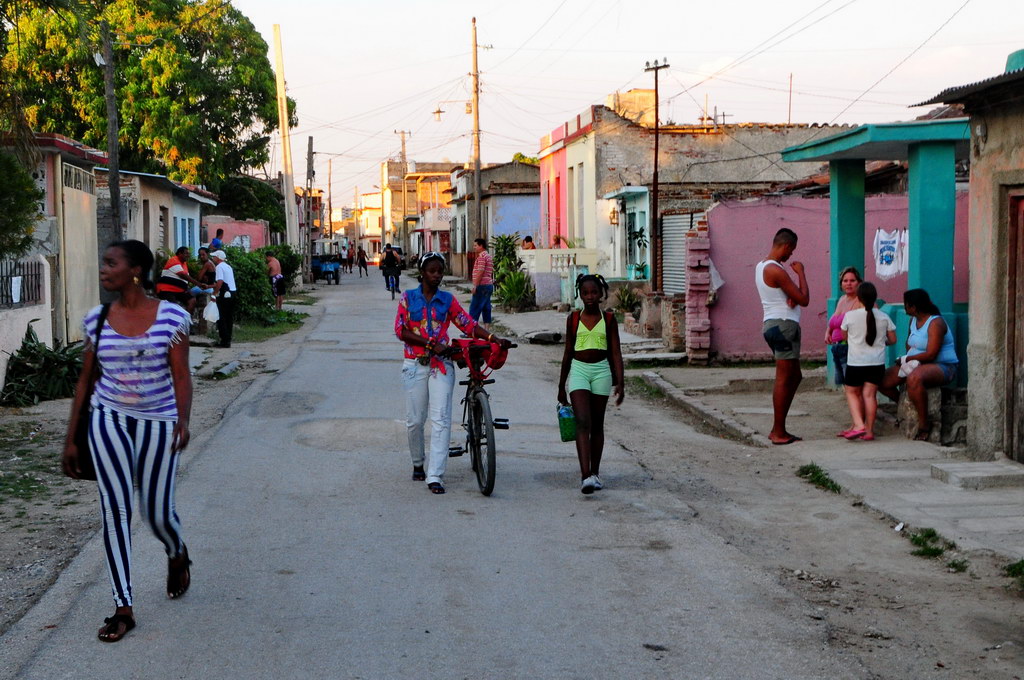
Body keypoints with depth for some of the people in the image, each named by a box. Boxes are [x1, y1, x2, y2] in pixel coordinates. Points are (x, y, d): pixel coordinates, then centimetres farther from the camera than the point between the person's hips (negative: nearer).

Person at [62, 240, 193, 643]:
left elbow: (181, 376, -8)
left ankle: (178, 557, 41)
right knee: (115, 510, -6)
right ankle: (123, 608, 0)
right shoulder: (97, 320, 3)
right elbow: (86, 379, 8)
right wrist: (70, 440, 9)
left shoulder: (171, 317, -6)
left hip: (158, 423, -2)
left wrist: (183, 420, -25)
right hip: (109, 419, 2)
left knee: (157, 511, 4)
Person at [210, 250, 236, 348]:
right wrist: (211, 286, 29)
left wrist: (214, 293, -16)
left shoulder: (219, 267, -10)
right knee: (229, 317, 11)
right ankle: (228, 339, 14)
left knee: (221, 318, -4)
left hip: (224, 294, -9)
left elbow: (220, 281, -22)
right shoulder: (228, 267, 19)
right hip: (233, 292, 9)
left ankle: (224, 341, -7)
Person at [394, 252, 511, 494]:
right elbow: (401, 331, -4)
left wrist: (495, 339, -12)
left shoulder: (448, 299, 8)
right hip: (415, 364, 0)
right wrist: (431, 344, -15)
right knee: (415, 420, 5)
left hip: (441, 365, 0)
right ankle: (418, 463, 30)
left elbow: (469, 324, 3)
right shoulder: (408, 297, 5)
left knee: (441, 419, -10)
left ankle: (435, 476, -12)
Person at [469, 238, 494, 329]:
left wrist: (475, 286, -20)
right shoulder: (489, 256, 18)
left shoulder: (482, 256, -12)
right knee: (486, 308, 8)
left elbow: (480, 272, -20)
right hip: (489, 284, 10)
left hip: (482, 285, -10)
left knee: (474, 309, -8)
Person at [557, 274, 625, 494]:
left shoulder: (608, 319, 3)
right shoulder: (573, 319, 4)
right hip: (579, 369, -1)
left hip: (602, 370, 1)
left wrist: (619, 382, -7)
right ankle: (585, 475, -23)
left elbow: (615, 352, 2)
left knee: (597, 424, 9)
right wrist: (561, 385, 14)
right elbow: (568, 352, 12)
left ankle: (594, 473, 20)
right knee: (582, 422, -14)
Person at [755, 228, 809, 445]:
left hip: (772, 324, 10)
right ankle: (779, 433, -2)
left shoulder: (761, 266, 14)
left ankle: (777, 429, 17)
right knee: (783, 379, -6)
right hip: (784, 325, -10)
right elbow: (804, 300, -14)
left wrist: (792, 296, -5)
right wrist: (801, 272, -2)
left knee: (795, 377, 16)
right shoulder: (776, 270, -18)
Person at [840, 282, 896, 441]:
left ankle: (859, 426, -5)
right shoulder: (883, 317, 0)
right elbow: (893, 339, 7)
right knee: (870, 394, 5)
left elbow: (844, 337, 7)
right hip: (877, 362, 2)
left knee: (852, 392, 11)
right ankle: (869, 430, 4)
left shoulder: (850, 316, -7)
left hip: (855, 362, -2)